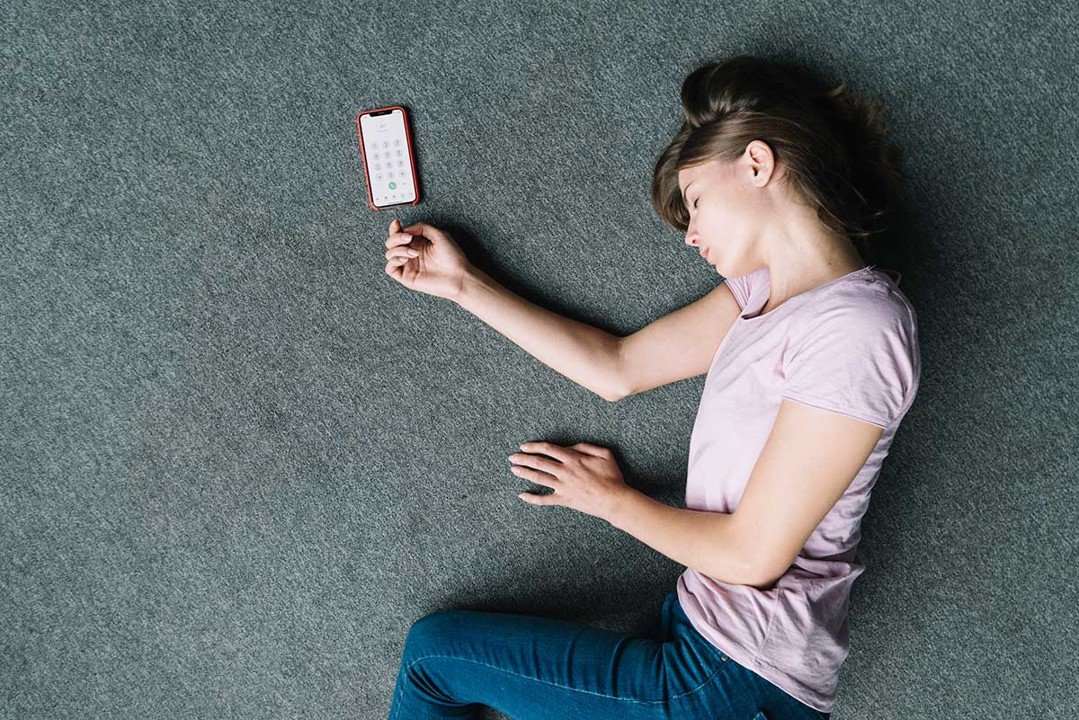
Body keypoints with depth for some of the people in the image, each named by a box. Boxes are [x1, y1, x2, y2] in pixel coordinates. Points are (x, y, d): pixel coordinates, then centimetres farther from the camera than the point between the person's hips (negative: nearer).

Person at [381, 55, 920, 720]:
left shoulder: (856, 327, -21)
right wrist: (463, 284, 9)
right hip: (708, 643, 7)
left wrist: (611, 499, -3)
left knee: (434, 651, 4)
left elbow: (754, 554, -20)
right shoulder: (773, 288, 6)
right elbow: (617, 369, 8)